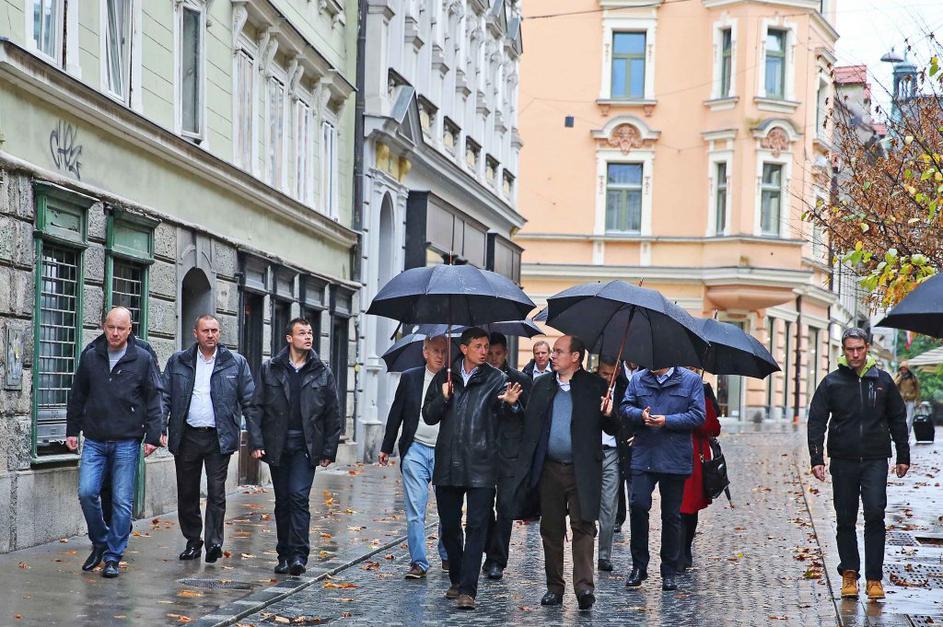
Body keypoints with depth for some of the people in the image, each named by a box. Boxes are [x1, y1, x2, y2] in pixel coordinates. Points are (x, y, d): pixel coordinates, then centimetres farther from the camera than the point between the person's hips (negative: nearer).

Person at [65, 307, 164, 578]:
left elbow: (154, 399, -1)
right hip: (95, 441, 2)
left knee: (122, 500, 0)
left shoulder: (143, 358, -2)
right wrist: (72, 430, 11)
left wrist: (153, 436, -6)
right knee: (87, 492, -6)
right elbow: (77, 396, 13)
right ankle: (100, 542, 18)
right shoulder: (90, 356, 5)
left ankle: (113, 556, 10)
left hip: (127, 442, -2)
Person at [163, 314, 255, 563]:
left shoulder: (236, 363, 4)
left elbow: (250, 400, 4)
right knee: (187, 493, 8)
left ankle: (214, 541, -7)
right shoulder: (178, 362, 8)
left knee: (216, 491, -7)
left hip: (219, 438, -2)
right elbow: (165, 397, 7)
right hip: (187, 437, 2)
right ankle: (192, 541, 20)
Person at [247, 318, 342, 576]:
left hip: (306, 447, -1)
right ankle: (284, 555, 17)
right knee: (283, 501, 8)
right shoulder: (270, 369, 4)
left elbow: (333, 415, 6)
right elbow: (256, 408, 3)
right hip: (277, 446, 1)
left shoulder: (322, 373, 5)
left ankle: (298, 555, -15)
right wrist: (256, 442, -7)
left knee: (299, 497, -14)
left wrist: (329, 450, 2)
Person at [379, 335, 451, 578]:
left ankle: (448, 557, 23)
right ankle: (418, 562, 1)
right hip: (416, 450, 0)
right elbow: (396, 413, 9)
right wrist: (386, 447, 10)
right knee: (415, 510, -3)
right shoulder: (409, 378, 5)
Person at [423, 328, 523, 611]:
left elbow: (504, 415, -7)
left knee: (476, 526, -8)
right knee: (449, 526, 11)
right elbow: (428, 416, 8)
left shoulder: (496, 379, 3)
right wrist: (443, 398, -11)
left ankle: (468, 590, -10)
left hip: (481, 466, -3)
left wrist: (510, 404, -30)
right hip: (447, 464, 3)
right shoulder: (445, 377, 10)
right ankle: (456, 580, 27)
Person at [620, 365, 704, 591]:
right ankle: (639, 566, 2)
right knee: (638, 505, -12)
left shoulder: (691, 380, 1)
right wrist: (640, 415, -13)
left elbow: (698, 416, -5)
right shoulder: (638, 379, 10)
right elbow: (625, 407, 8)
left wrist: (667, 421, -16)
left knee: (671, 515, 6)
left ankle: (669, 572, 16)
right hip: (643, 457, 2)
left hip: (674, 460, -2)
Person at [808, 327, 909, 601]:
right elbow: (816, 421, 1)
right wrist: (817, 458, -9)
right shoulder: (832, 382, 2)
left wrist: (903, 456, 12)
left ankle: (874, 578, -4)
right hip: (843, 460, 0)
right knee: (845, 520, 6)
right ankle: (849, 573, 18)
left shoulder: (882, 380, 6)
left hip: (875, 460, 0)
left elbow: (898, 420, 14)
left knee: (875, 514, -10)